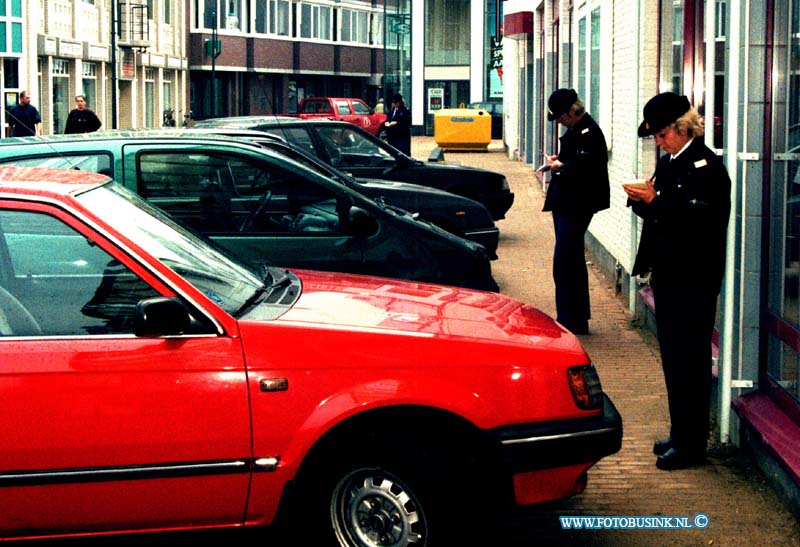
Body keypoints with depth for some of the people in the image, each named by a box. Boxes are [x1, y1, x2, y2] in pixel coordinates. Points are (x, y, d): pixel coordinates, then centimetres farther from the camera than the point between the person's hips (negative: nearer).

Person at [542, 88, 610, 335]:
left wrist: (561, 167, -14)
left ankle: (569, 321, -5)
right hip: (565, 203, 11)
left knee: (563, 264, -10)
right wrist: (558, 161, 4)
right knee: (573, 262, 17)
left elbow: (586, 169, -28)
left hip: (577, 206, -11)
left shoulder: (589, 132, -18)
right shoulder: (575, 130, 13)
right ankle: (578, 319, 27)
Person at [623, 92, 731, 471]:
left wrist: (655, 201, -25)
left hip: (693, 279, -9)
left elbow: (700, 221, -24)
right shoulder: (669, 162, 13)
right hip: (668, 275, 9)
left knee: (689, 358, -3)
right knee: (673, 357, 14)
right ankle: (681, 435, 25)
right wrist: (642, 201, -3)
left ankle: (691, 445, 5)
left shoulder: (706, 165, -14)